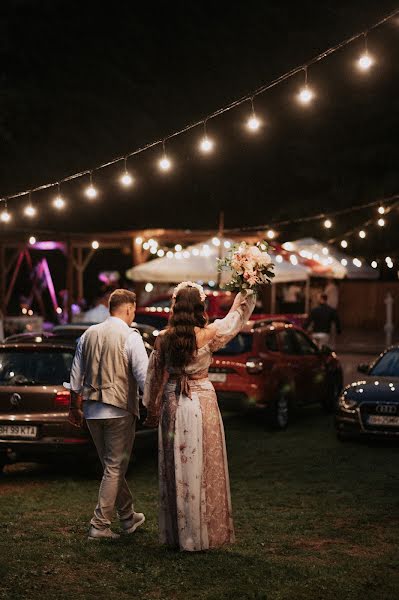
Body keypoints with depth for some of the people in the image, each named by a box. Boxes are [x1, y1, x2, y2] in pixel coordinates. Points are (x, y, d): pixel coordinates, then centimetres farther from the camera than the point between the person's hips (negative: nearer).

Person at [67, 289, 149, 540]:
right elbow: (144, 377, -15)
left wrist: (75, 407, 22)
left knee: (112, 465, 18)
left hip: (92, 410, 7)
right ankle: (100, 525, 1)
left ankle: (128, 517, 30)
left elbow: (76, 375, 13)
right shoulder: (130, 337, -10)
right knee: (115, 468, 2)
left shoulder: (89, 334, 8)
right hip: (119, 410, -6)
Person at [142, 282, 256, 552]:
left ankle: (176, 533, 17)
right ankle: (203, 534, 8)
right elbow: (235, 317, 9)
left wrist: (152, 409, 20)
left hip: (172, 405, 3)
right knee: (203, 467, 4)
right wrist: (246, 294, 26)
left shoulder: (164, 338, -3)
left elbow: (156, 376, 7)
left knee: (176, 468, 10)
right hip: (202, 403, -3)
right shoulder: (209, 335, -10)